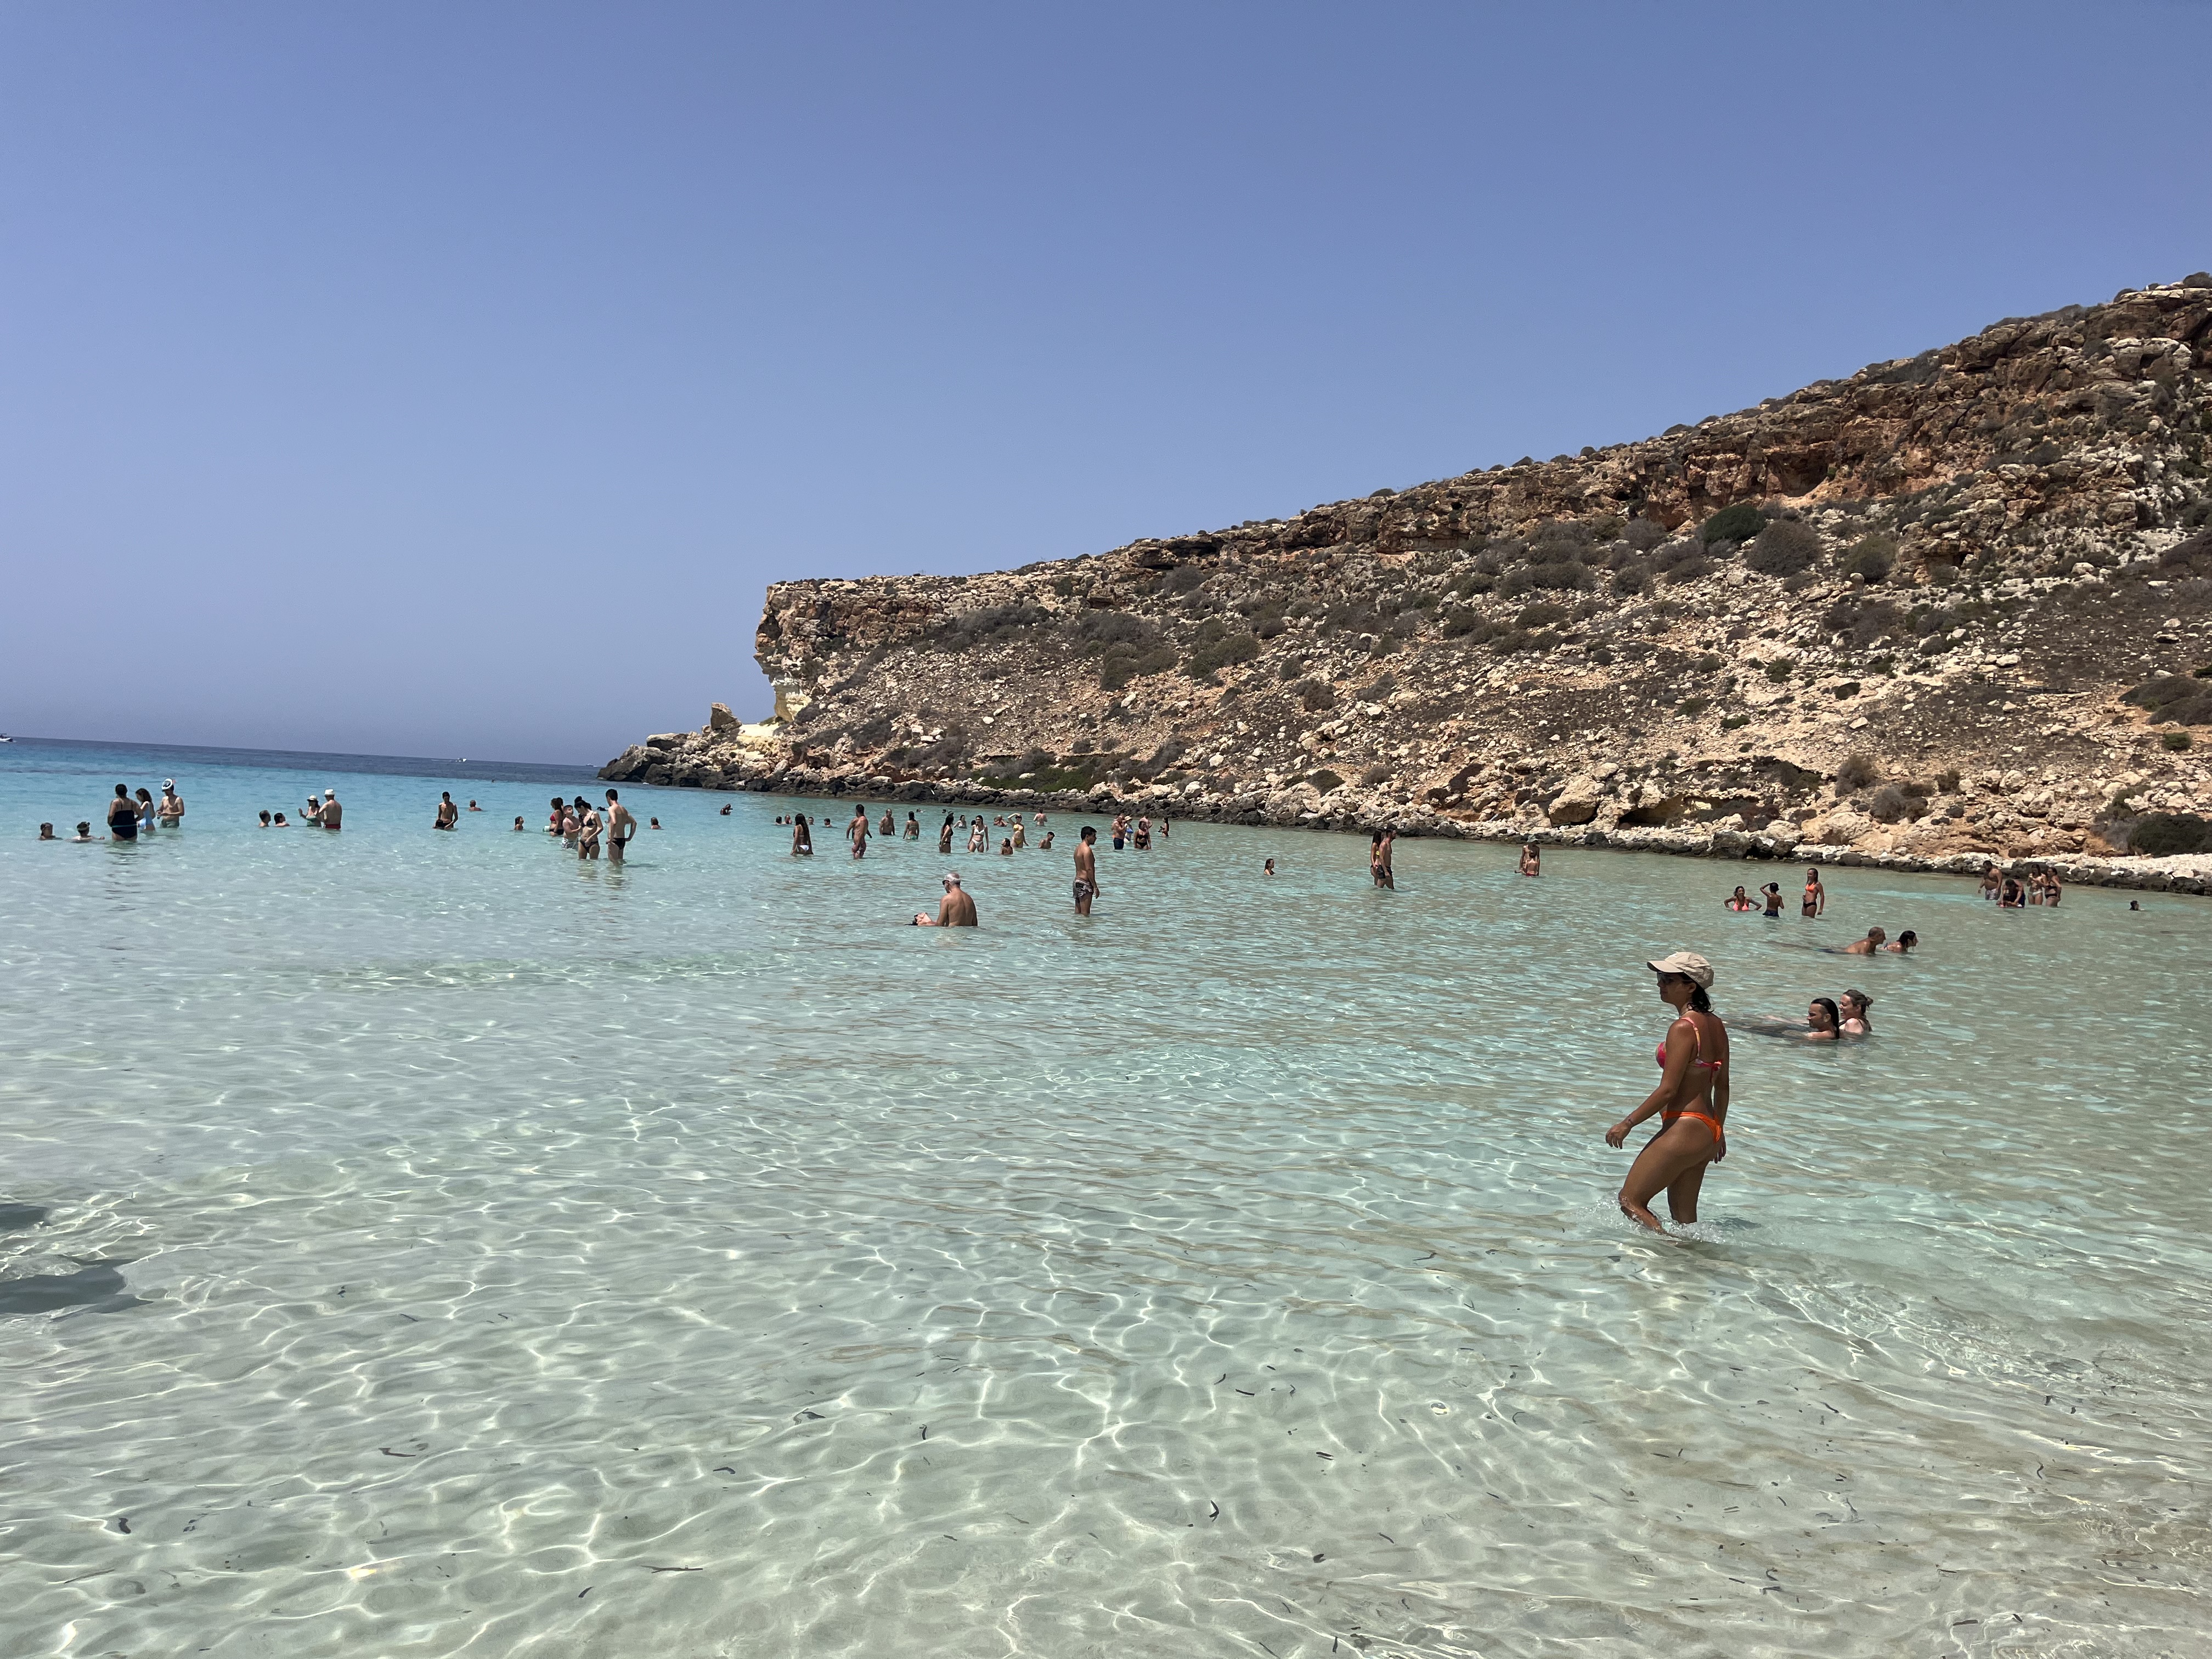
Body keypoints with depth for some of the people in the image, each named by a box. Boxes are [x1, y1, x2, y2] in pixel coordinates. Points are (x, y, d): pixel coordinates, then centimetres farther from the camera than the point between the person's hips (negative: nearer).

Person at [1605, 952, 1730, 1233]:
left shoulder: (1683, 1028, -19)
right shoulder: (1716, 1026, 9)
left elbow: (1668, 1090, -20)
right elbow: (1723, 1086, 16)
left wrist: (1627, 1123, -12)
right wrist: (1718, 1131, 26)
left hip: (1683, 1130, -10)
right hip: (1707, 1131, 10)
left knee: (1630, 1201, 0)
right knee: (1684, 1218, 16)